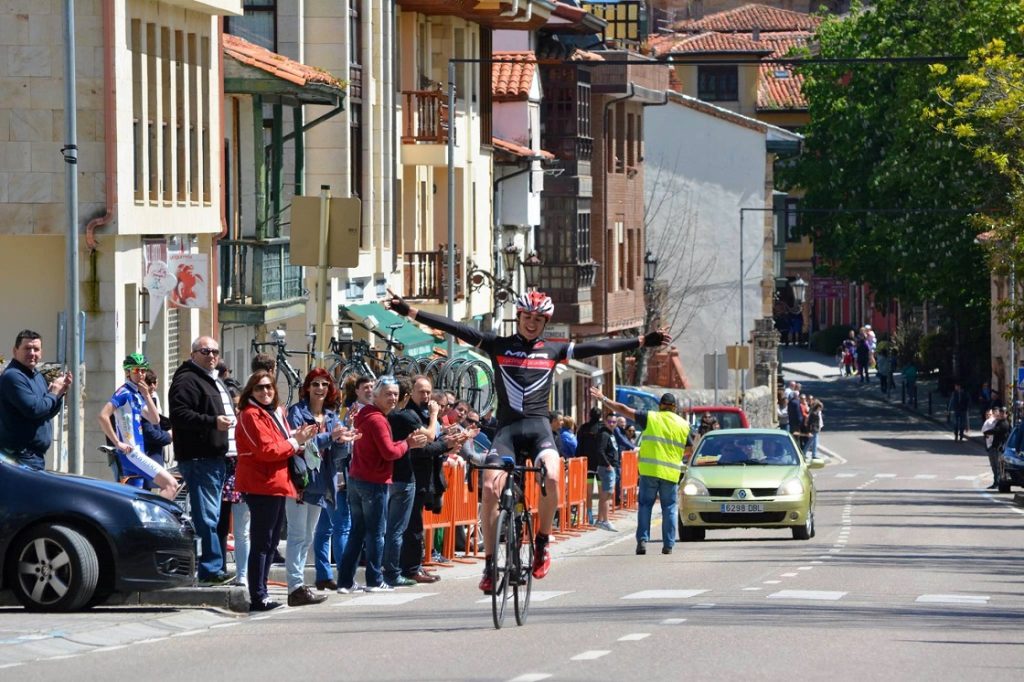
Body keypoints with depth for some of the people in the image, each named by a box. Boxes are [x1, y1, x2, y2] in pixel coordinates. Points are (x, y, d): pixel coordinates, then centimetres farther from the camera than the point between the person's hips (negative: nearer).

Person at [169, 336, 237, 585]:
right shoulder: (186, 380, -8)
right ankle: (211, 568, -17)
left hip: (218, 456, 10)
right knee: (206, 516, -13)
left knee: (213, 515, 13)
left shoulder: (215, 382, 25)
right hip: (199, 459, -10)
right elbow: (179, 415, -21)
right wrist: (213, 422, -27)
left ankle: (212, 568, 18)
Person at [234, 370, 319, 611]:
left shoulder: (276, 413, 19)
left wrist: (298, 439, 5)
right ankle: (258, 597, -9)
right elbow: (266, 449, -19)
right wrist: (294, 443, -10)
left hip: (277, 485, 10)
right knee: (262, 542, -9)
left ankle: (261, 594, 22)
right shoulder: (251, 416, -11)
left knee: (271, 542, 15)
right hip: (261, 485, -10)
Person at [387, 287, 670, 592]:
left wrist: (642, 342, 5)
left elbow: (598, 347, 10)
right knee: (490, 488, -18)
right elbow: (455, 329, 2)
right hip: (507, 427, 0)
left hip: (538, 427, 0)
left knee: (552, 476, -29)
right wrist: (411, 312, -5)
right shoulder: (498, 346, 8)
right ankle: (490, 563, -7)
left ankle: (541, 544, -9)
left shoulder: (553, 350, 12)